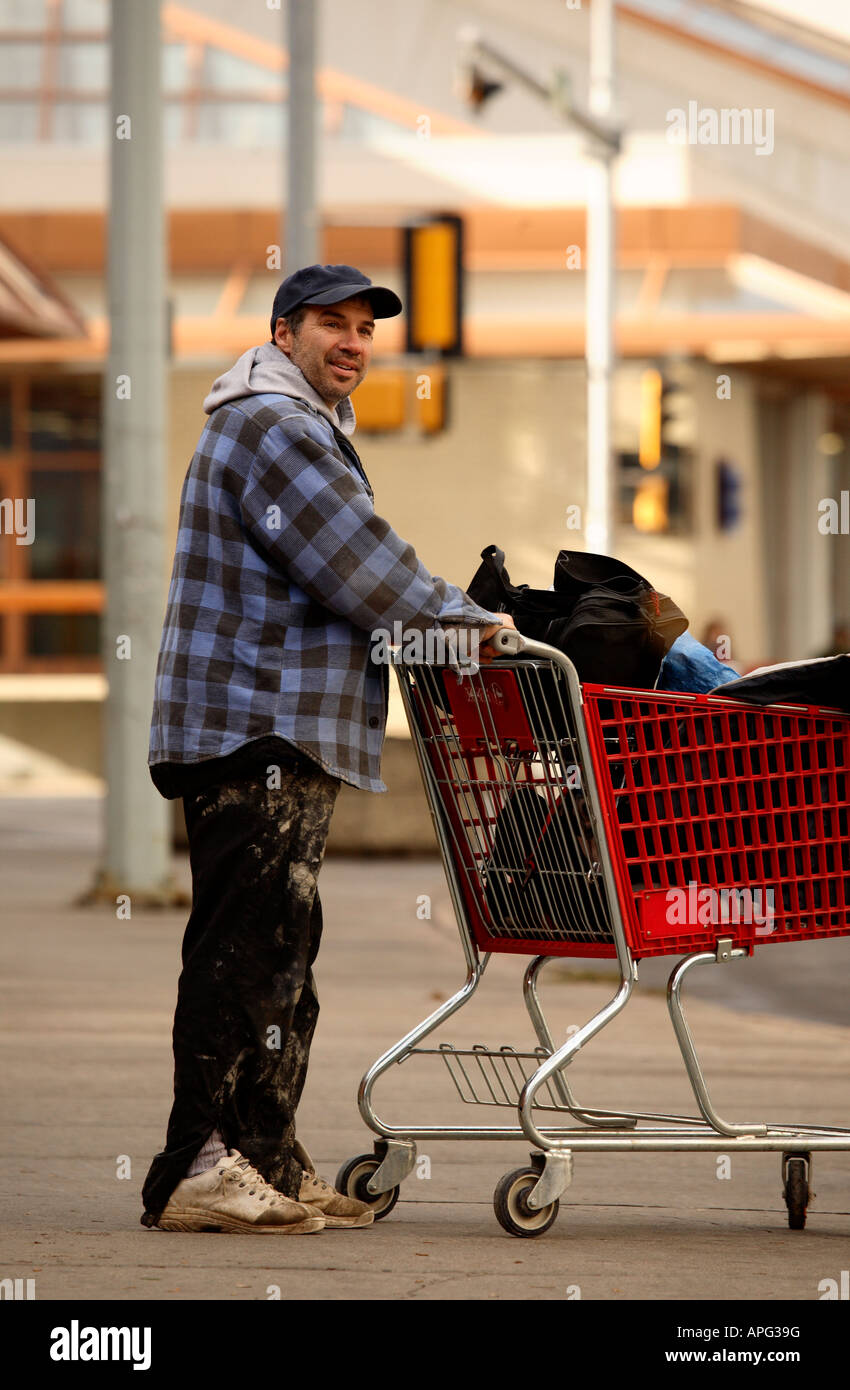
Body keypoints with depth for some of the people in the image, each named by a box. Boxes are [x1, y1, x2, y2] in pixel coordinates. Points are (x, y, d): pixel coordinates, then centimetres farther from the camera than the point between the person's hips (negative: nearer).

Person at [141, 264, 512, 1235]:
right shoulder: (270, 427, -10)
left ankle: (268, 1164, 14)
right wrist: (466, 624, -7)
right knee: (245, 945, -12)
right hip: (253, 728, -11)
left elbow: (354, 568, 27)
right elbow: (358, 565, -15)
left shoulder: (310, 427, 26)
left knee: (279, 954, 11)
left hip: (287, 733, 11)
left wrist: (448, 625, 14)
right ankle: (196, 1171, -13)